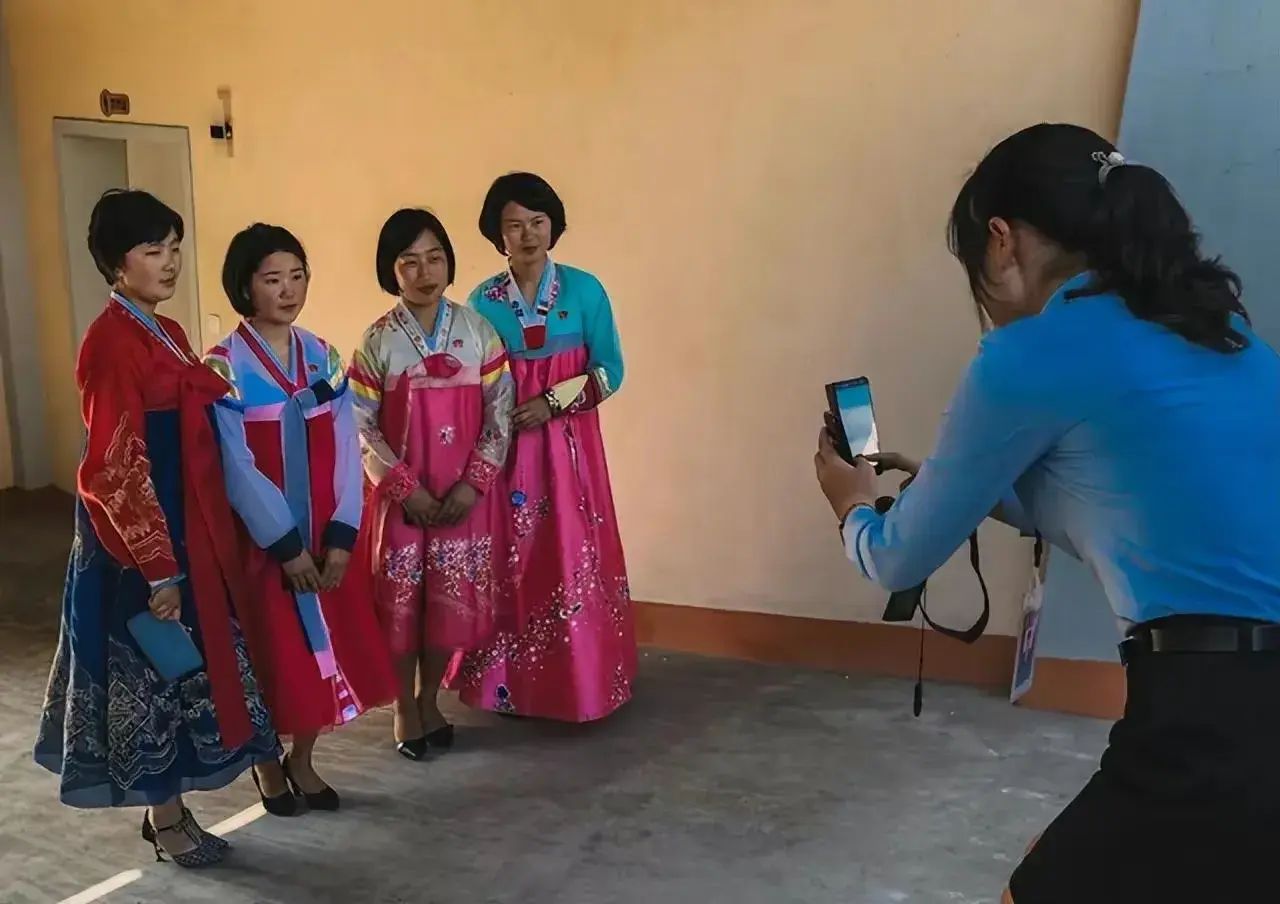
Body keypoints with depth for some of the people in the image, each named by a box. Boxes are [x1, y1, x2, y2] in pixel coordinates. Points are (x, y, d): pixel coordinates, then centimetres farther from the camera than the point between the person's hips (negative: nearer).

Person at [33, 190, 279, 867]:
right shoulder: (112, 342, -17)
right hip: (138, 540, -9)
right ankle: (165, 818, 23)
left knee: (183, 668, 17)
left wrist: (199, 543, 17)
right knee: (151, 672, 5)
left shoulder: (168, 334, 11)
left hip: (186, 531, 9)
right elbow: (116, 469, -20)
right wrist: (158, 568, -20)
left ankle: (167, 805, 32)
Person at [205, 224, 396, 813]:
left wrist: (341, 535, -8)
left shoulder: (322, 356, 4)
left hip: (324, 535, 4)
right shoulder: (223, 366, -9)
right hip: (260, 536, -4)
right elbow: (236, 467, -13)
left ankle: (302, 760, 30)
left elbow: (345, 449, 0)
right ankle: (267, 762, 30)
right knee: (270, 651, 6)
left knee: (328, 647, 10)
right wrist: (284, 543, -15)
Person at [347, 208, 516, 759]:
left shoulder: (478, 331, 0)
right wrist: (405, 487, -13)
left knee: (454, 600, 7)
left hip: (467, 495, 1)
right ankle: (404, 709, 25)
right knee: (400, 601, 6)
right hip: (402, 495, -1)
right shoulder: (377, 341, -3)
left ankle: (430, 700, 29)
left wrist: (474, 482, -11)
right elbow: (360, 426, -4)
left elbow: (501, 412, -1)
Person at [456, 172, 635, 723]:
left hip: (569, 445, -1)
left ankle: (583, 680, 14)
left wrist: (553, 401, -13)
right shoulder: (482, 301, 2)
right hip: (504, 446, 1)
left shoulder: (584, 290, -2)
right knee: (510, 561, 4)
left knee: (574, 558, 0)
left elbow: (610, 371, -2)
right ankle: (512, 682, 18)